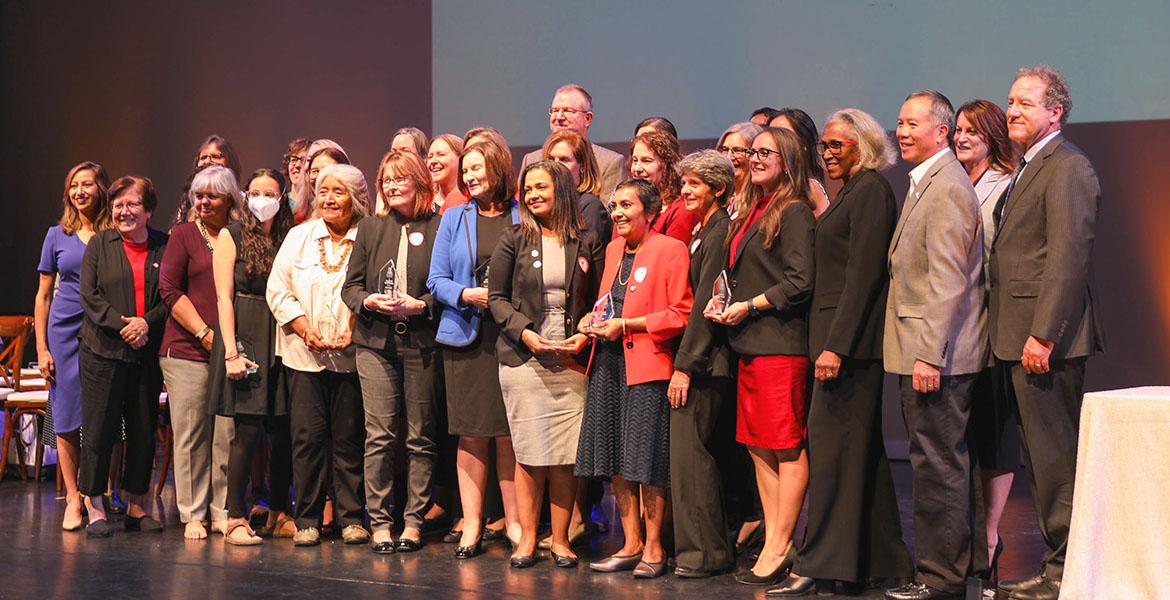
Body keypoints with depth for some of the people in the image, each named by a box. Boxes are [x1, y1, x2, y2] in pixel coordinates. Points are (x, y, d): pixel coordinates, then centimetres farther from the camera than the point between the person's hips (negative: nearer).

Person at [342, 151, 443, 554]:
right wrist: (369, 302, -7)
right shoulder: (370, 228, 13)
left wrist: (420, 305, -15)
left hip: (422, 343, -2)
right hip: (376, 343, 2)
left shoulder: (439, 228, 1)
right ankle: (379, 522, 4)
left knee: (421, 437, 3)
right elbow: (351, 285, 13)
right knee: (379, 436, -1)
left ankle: (414, 520, 11)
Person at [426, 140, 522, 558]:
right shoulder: (454, 219, 10)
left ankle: (514, 521, 8)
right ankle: (471, 525, 8)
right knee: (471, 433, 3)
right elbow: (436, 281, 7)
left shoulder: (523, 217, 5)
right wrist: (467, 295, -12)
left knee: (510, 433, -1)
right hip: (466, 337, 2)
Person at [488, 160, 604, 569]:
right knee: (529, 453, -1)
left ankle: (560, 539, 9)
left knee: (566, 454, -1)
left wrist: (585, 335, -8)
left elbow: (598, 301, 10)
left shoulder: (586, 243, 7)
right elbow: (496, 297, 5)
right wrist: (524, 331, -10)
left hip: (571, 361, 1)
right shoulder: (514, 240, 6)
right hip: (523, 359, 0)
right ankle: (527, 538, 8)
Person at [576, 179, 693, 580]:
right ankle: (631, 545, 17)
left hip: (647, 364, -7)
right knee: (614, 458, 7)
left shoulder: (670, 250, -6)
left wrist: (627, 325, -15)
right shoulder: (613, 249, 16)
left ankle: (653, 548, 6)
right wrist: (594, 319, 7)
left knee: (646, 460, -5)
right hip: (608, 364, 7)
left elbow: (682, 314, -11)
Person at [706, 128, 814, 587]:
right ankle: (773, 543, 13)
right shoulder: (753, 213, 20)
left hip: (780, 343, -9)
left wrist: (749, 306, -11)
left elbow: (800, 282, -14)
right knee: (758, 445, 8)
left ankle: (779, 549, -3)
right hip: (748, 344, 9)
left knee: (787, 448, -5)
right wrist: (721, 303, 8)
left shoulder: (793, 212, -6)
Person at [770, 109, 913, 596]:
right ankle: (881, 560, 19)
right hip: (843, 340, 10)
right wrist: (831, 342, 13)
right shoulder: (852, 191, 19)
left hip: (850, 337, -10)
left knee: (831, 446, -8)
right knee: (861, 449, 13)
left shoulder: (870, 190, -10)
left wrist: (836, 345, -21)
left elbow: (862, 274, -17)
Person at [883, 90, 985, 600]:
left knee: (939, 463, -5)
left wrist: (928, 354, -22)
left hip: (938, 352, -10)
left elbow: (947, 280, -20)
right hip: (923, 352, 10)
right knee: (933, 463, 13)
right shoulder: (925, 183, 19)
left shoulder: (946, 187, -14)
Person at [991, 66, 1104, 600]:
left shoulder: (1066, 167, -11)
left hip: (1045, 336, -10)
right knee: (1041, 454, 13)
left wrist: (1043, 335, -23)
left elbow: (1069, 256, -19)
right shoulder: (1029, 168, 20)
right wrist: (1014, 336, 15)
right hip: (1016, 337, 10)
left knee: (1056, 456, -5)